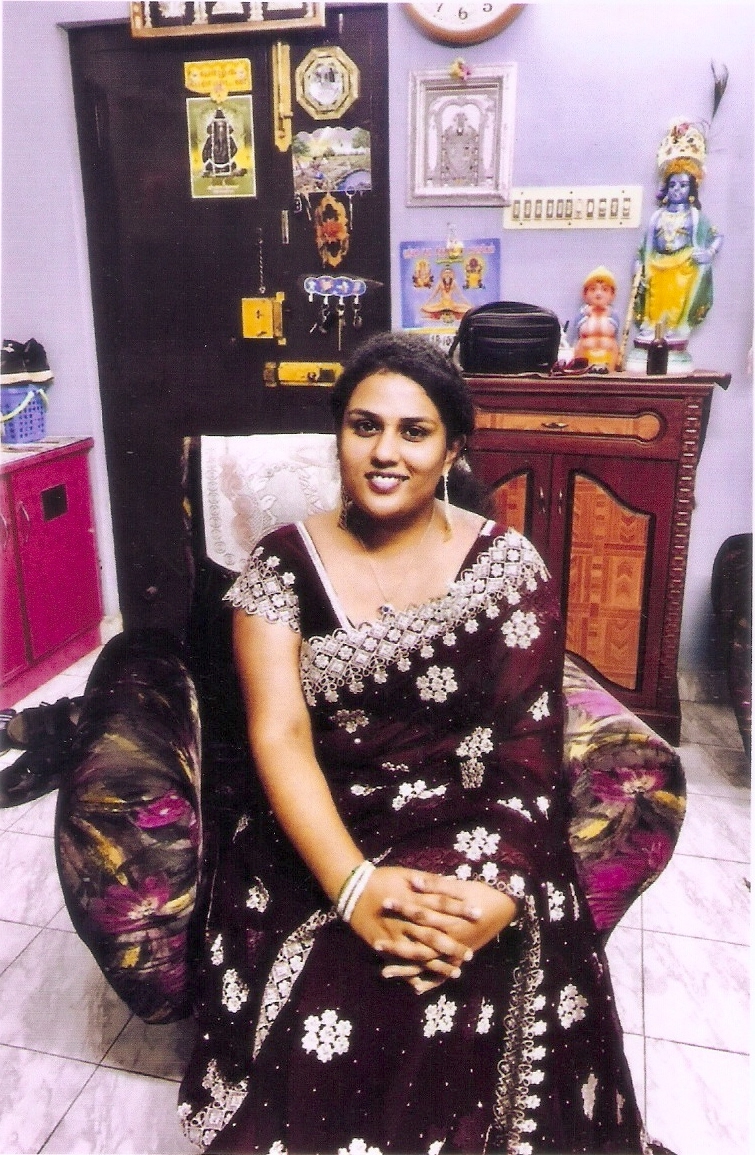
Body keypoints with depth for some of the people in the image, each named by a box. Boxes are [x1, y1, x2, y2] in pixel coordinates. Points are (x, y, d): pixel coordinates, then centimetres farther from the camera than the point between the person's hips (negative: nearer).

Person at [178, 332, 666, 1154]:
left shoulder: (508, 566, -1)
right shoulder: (283, 563, 0)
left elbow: (530, 749, -5)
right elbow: (278, 734, -9)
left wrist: (504, 889, -21)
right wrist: (354, 884, -22)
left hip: (471, 838, 0)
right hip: (320, 838, 1)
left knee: (462, 1010, -24)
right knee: (313, 1010, -23)